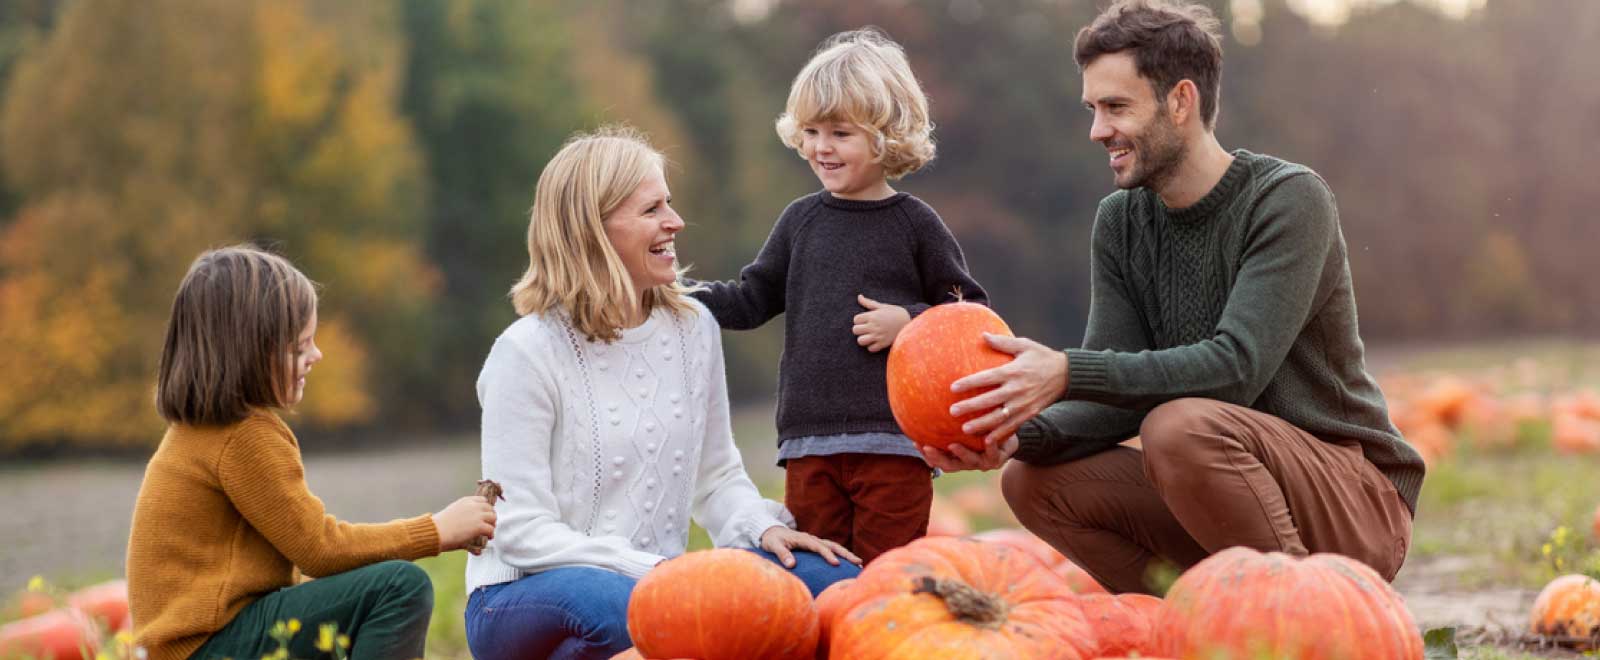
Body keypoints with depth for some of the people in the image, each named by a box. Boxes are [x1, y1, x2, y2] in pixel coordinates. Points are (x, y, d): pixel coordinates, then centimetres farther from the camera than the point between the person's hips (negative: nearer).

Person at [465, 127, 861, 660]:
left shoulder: (693, 327, 6)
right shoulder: (528, 352, -11)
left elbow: (716, 476, 15)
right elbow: (521, 531, -15)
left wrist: (764, 528, -7)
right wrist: (650, 571, -24)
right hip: (526, 595, -5)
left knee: (834, 578, -15)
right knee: (626, 607, -41)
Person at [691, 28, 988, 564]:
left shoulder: (914, 223, 1)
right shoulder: (801, 220, 12)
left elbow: (973, 314, 3)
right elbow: (751, 300, 13)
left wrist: (909, 321, -12)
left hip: (893, 441, -4)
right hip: (808, 439, 4)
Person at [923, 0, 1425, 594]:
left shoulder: (1288, 199, -14)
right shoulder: (1121, 221, 7)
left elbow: (1237, 368, -26)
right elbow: (1121, 396, 0)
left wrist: (1068, 373, -32)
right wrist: (1018, 436, -21)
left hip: (1359, 506, -7)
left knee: (1182, 425, -33)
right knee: (1032, 482, -7)